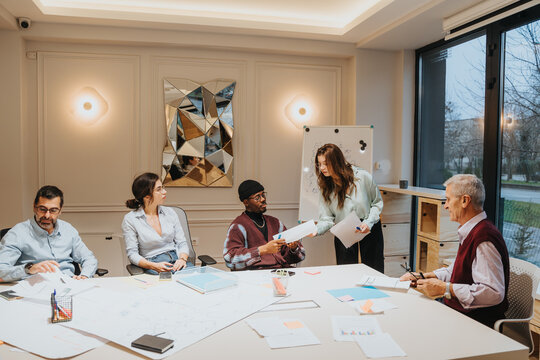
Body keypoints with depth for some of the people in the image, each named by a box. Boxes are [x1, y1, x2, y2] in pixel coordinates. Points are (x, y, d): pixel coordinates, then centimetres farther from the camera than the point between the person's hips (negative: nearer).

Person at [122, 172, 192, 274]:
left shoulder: (170, 212, 12)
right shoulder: (130, 219, 0)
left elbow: (182, 243, 12)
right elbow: (132, 254, -3)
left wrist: (182, 259, -10)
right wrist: (154, 266, -19)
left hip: (176, 261, 4)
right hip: (151, 266, -3)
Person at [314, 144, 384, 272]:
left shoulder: (363, 177, -16)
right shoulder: (326, 187, -10)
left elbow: (377, 202, -4)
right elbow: (327, 219, -12)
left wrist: (369, 222, -18)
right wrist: (316, 230, -32)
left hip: (370, 231, -1)